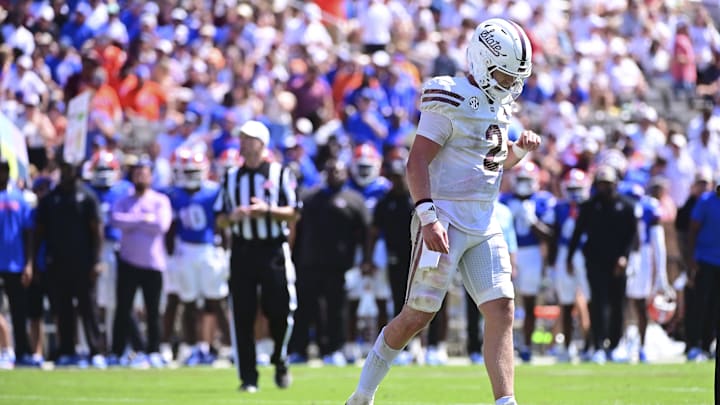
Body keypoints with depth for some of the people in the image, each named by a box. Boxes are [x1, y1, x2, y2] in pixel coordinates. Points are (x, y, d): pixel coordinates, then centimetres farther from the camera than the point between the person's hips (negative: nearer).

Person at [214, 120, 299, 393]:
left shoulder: (280, 174, 2)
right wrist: (233, 217, -10)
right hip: (242, 250, 3)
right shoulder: (231, 178, 12)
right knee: (243, 316, -2)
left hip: (274, 250, -3)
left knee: (280, 310, -6)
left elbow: (293, 213, -2)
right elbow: (220, 220, 12)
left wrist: (267, 210, -18)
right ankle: (248, 377, 3)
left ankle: (280, 360, 22)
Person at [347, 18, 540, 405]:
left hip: (484, 225, 8)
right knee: (418, 314, -2)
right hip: (446, 222, -8)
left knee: (501, 310, -5)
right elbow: (417, 162, -17)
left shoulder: (498, 105, 14)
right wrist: (428, 215, -27)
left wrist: (519, 150, 9)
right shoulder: (451, 101, -12)